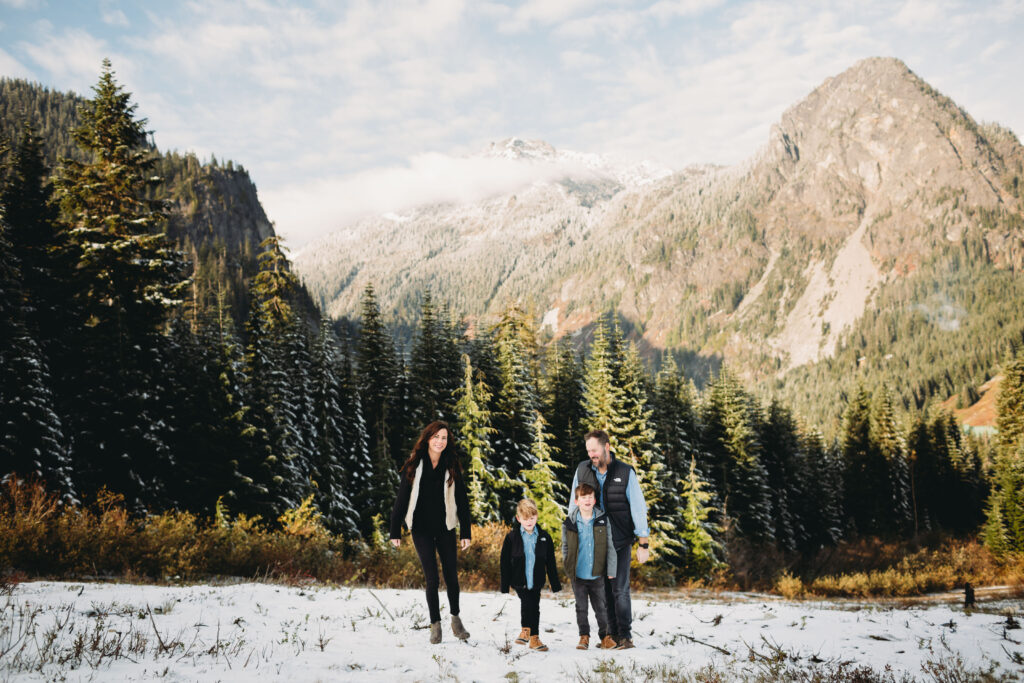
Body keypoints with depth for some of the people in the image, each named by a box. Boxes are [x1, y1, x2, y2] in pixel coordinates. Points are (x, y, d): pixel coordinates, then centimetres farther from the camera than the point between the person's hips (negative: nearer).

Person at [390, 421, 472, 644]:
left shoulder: (451, 467, 1)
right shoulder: (413, 466, -2)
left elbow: (462, 500, 3)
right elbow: (401, 498, 1)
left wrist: (465, 532, -1)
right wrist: (395, 531, 0)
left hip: (445, 529, 1)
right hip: (421, 529, -1)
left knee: (451, 576, 5)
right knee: (432, 579, -3)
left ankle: (455, 618, 26)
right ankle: (435, 624, 10)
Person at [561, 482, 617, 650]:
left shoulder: (603, 520, -4)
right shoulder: (569, 523, -4)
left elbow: (610, 546, 0)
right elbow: (565, 547, 8)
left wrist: (611, 571, -2)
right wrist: (568, 570, 6)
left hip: (597, 574, 0)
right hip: (577, 575, 0)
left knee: (601, 606, 9)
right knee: (581, 607, 11)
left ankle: (605, 636, 23)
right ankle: (584, 636, 25)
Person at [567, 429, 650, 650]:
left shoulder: (625, 472, -7)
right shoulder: (582, 470, 1)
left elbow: (638, 507, -5)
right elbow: (574, 505, 10)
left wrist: (643, 544, -6)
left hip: (620, 542, -3)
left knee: (620, 590, -5)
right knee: (604, 590, 7)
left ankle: (625, 636, 5)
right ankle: (612, 634, 17)